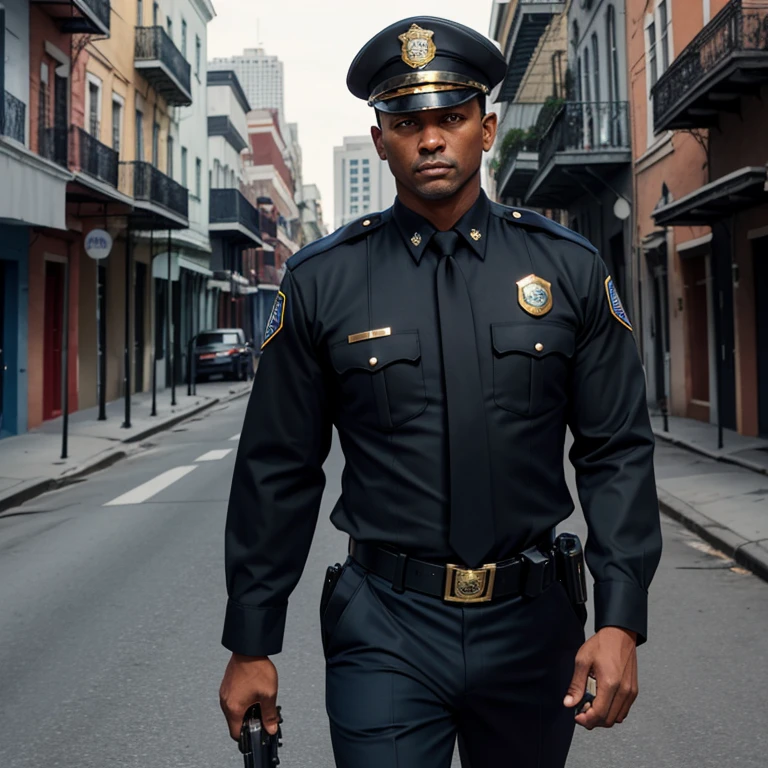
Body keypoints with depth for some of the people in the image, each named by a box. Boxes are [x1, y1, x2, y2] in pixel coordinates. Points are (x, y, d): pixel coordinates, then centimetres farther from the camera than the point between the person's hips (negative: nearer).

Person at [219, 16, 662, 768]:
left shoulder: (570, 269, 0)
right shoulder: (321, 281, -2)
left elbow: (617, 452, 1)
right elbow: (277, 471, 1)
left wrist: (620, 619, -8)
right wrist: (250, 646, 2)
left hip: (533, 623, 2)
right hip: (385, 629, -2)